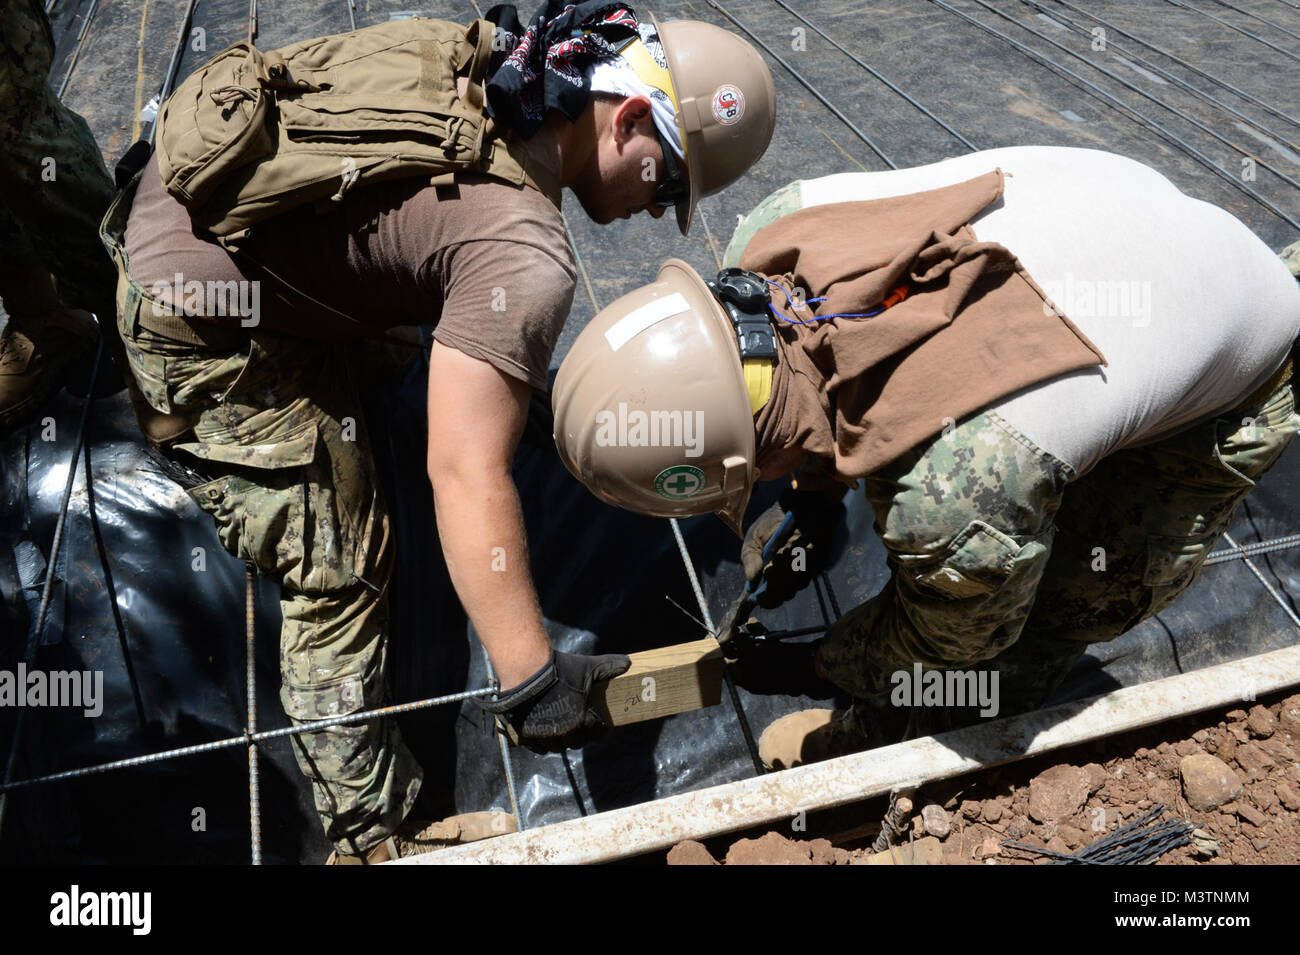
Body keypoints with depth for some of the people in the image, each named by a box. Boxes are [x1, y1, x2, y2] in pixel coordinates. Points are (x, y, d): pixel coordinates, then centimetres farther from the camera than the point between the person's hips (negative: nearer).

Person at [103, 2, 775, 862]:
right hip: (203, 330, -9)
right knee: (339, 571, -1)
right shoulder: (527, 254, -28)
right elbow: (467, 476, -32)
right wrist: (530, 677, -27)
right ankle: (372, 835, 14)